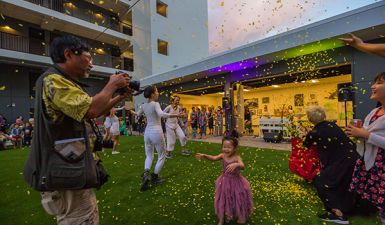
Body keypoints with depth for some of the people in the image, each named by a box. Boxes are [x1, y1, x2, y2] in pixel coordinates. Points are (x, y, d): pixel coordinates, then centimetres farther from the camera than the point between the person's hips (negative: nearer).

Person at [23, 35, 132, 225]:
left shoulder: (66, 82, 14)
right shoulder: (53, 79, -18)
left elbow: (93, 112, 19)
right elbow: (92, 110, -32)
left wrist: (120, 97, 10)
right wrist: (112, 85, -15)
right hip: (65, 172, -10)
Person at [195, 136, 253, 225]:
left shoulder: (237, 157, -23)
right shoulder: (223, 155, -12)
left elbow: (243, 166, -38)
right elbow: (213, 158, -22)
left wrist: (236, 164, -59)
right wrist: (204, 156, -39)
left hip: (235, 181, -3)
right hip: (225, 181, 3)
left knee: (238, 199, 16)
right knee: (223, 200, 16)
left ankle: (240, 217, 47)